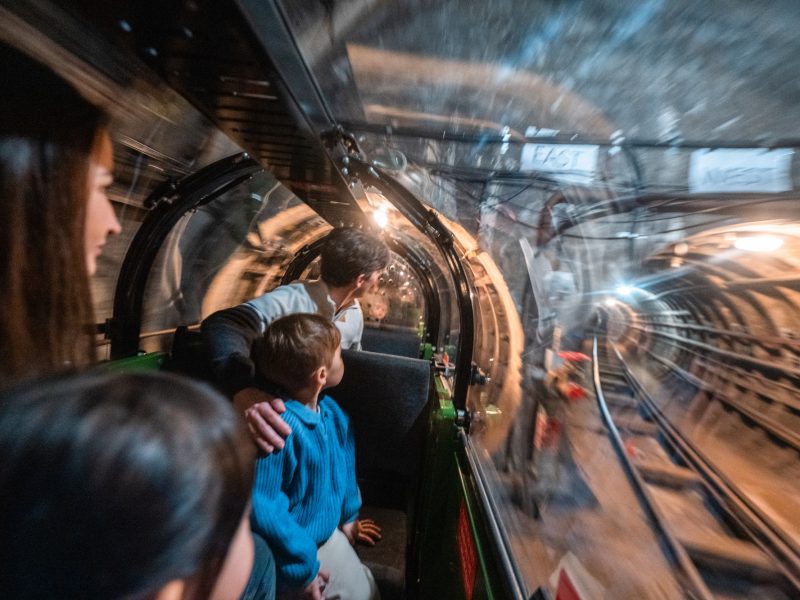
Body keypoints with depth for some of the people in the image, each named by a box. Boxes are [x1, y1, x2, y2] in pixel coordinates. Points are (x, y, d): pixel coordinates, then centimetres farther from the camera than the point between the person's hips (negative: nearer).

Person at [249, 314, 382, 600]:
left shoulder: (332, 412, -10)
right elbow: (261, 507, -32)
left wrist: (348, 515, 16)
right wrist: (301, 567, -19)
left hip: (329, 532, 7)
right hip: (290, 548, -6)